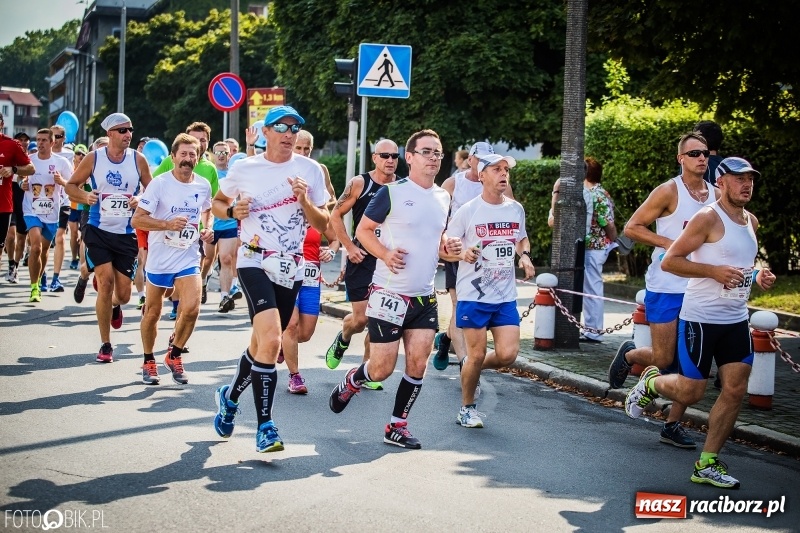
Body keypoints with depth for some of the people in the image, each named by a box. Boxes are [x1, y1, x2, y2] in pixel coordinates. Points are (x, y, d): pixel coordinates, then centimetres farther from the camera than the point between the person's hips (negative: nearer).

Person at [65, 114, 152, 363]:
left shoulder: (138, 160, -1)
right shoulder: (94, 158, -4)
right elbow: (71, 185, 5)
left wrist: (141, 200, -13)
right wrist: (85, 196, -15)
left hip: (127, 234, 2)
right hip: (99, 231, -1)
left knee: (123, 294, 2)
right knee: (106, 281, -12)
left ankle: (114, 306, 43)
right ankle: (105, 345, 1)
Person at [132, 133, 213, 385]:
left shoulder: (204, 185, 1)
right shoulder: (159, 184, -12)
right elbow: (137, 220, -16)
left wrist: (207, 228, 3)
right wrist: (168, 224, -28)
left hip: (189, 258, 2)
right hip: (160, 257, -2)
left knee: (191, 308, -14)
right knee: (153, 312, 9)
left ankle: (174, 355, 10)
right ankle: (149, 362, 30)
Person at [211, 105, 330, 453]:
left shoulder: (310, 170, 4)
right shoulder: (243, 170, 1)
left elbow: (323, 225, 4)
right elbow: (218, 203, 16)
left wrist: (304, 201, -14)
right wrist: (232, 211, -6)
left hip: (292, 268, 3)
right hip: (255, 262, -3)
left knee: (262, 345, 13)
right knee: (271, 340, -22)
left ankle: (230, 395, 41)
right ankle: (265, 427, -14)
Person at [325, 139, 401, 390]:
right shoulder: (359, 183, -6)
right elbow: (336, 215, -2)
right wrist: (350, 247, -9)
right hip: (362, 258, -3)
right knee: (361, 318, -6)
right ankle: (343, 339, 28)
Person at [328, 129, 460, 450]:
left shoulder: (443, 197, 10)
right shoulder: (392, 192, -9)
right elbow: (363, 230, -3)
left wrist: (448, 248, 1)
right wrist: (386, 254, -20)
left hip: (425, 297, 5)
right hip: (389, 293, -5)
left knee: (417, 365, -1)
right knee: (382, 369, -2)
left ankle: (397, 426, 13)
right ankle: (350, 383, 30)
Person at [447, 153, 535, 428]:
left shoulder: (516, 209, 6)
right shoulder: (468, 210, -8)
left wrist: (525, 255, 3)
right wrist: (462, 253, -24)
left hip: (506, 297, 4)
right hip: (472, 295, -4)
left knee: (508, 354, -6)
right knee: (477, 354, -1)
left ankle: (472, 365, 26)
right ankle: (467, 408, 20)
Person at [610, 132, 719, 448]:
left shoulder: (717, 196, 7)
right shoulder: (669, 192, -9)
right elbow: (631, 227, -9)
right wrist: (668, 243, -18)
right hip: (666, 287, -5)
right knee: (663, 359, -3)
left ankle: (673, 425, 13)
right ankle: (629, 354, 29)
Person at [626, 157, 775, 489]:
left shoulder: (751, 222, 12)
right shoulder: (708, 218, -13)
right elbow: (669, 261, -15)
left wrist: (757, 278, 6)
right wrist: (714, 271, -25)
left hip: (736, 320, 7)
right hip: (700, 319, -7)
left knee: (735, 390, 1)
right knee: (690, 393, -2)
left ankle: (707, 464, 10)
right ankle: (650, 384, 31)